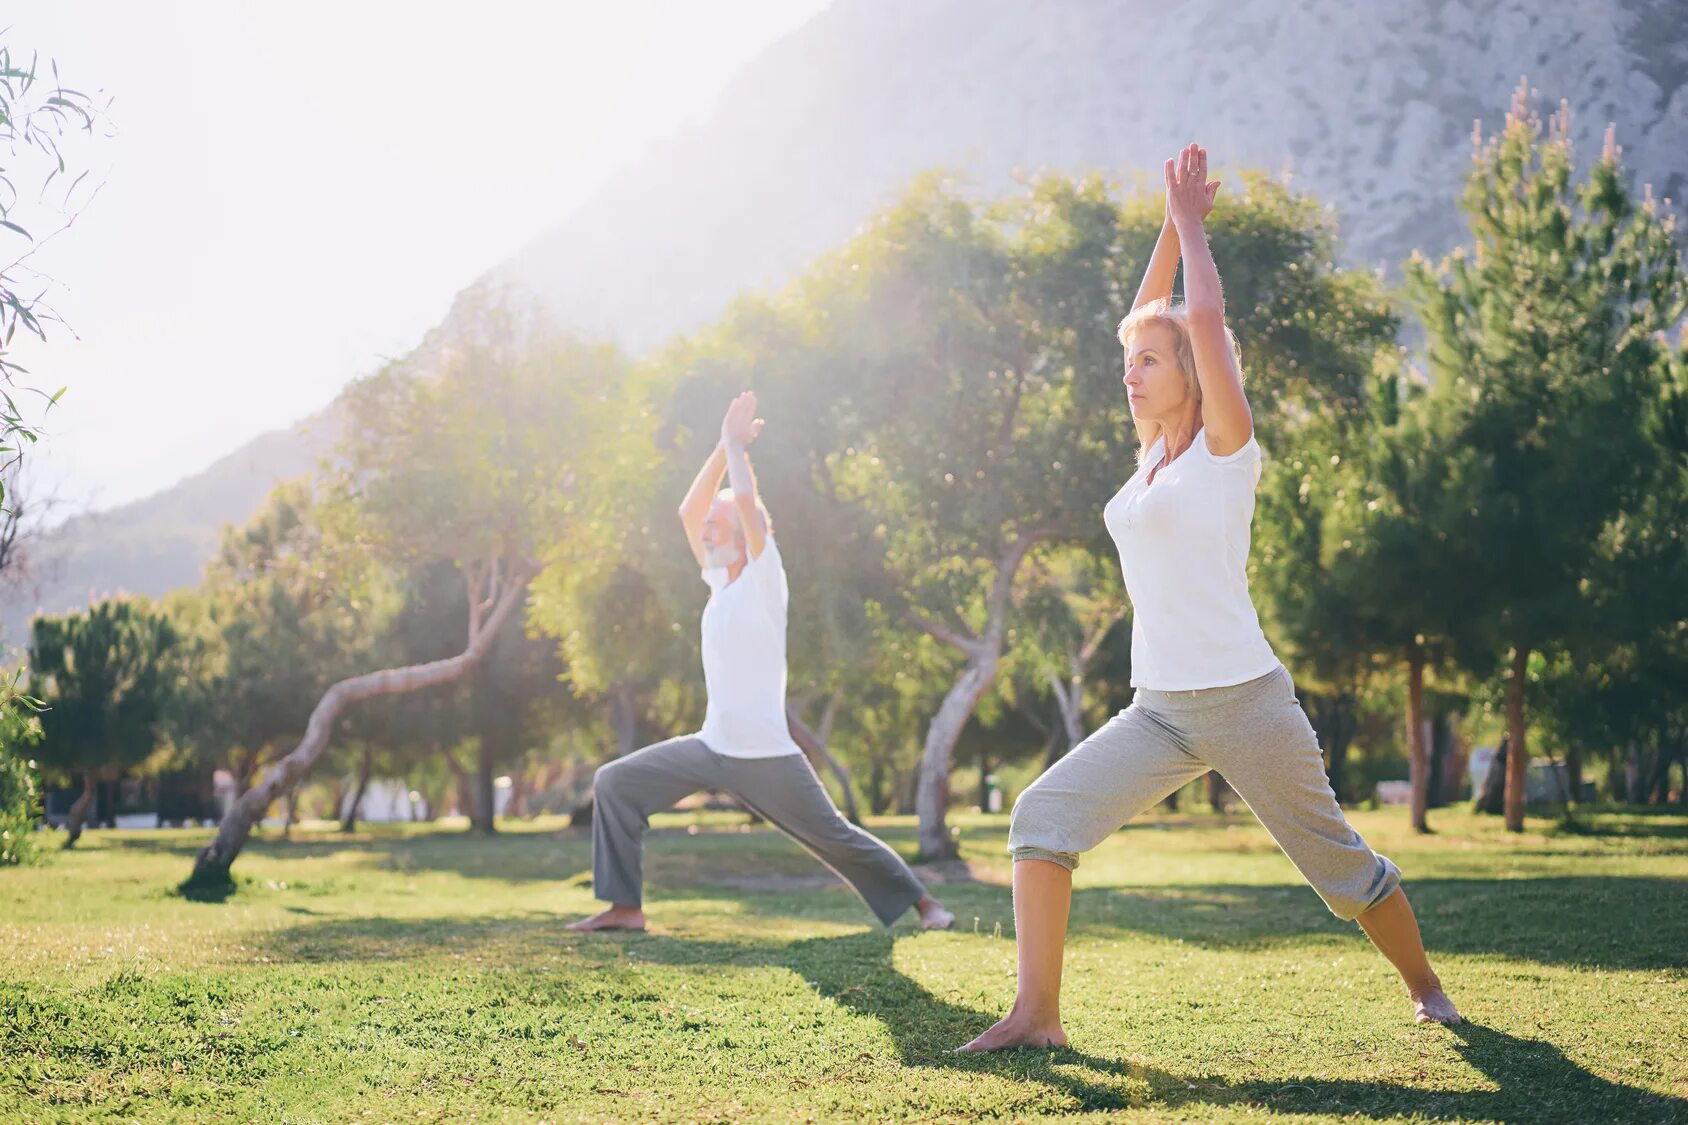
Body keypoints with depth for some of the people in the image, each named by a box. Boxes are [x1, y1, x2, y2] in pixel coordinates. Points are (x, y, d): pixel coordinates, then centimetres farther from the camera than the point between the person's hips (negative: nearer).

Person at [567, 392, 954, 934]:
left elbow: (747, 503, -21)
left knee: (836, 839, 0)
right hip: (711, 747, 7)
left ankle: (922, 901, 17)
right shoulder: (720, 581, 12)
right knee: (614, 783, 1)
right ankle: (625, 907, 4)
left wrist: (737, 445, -7)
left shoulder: (764, 579, -8)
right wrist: (724, 447, 6)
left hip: (766, 754, -7)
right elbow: (690, 511, 11)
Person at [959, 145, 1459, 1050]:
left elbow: (1205, 319, -17)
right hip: (1159, 710, 6)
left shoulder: (1226, 449, -7)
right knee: (1042, 815, -11)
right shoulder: (1155, 452, 12)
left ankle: (1425, 988, 32)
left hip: (1242, 702, -6)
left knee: (1338, 860, 8)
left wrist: (1191, 221, -5)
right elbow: (1146, 319, 17)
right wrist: (1172, 225, 14)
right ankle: (1036, 1014, -10)